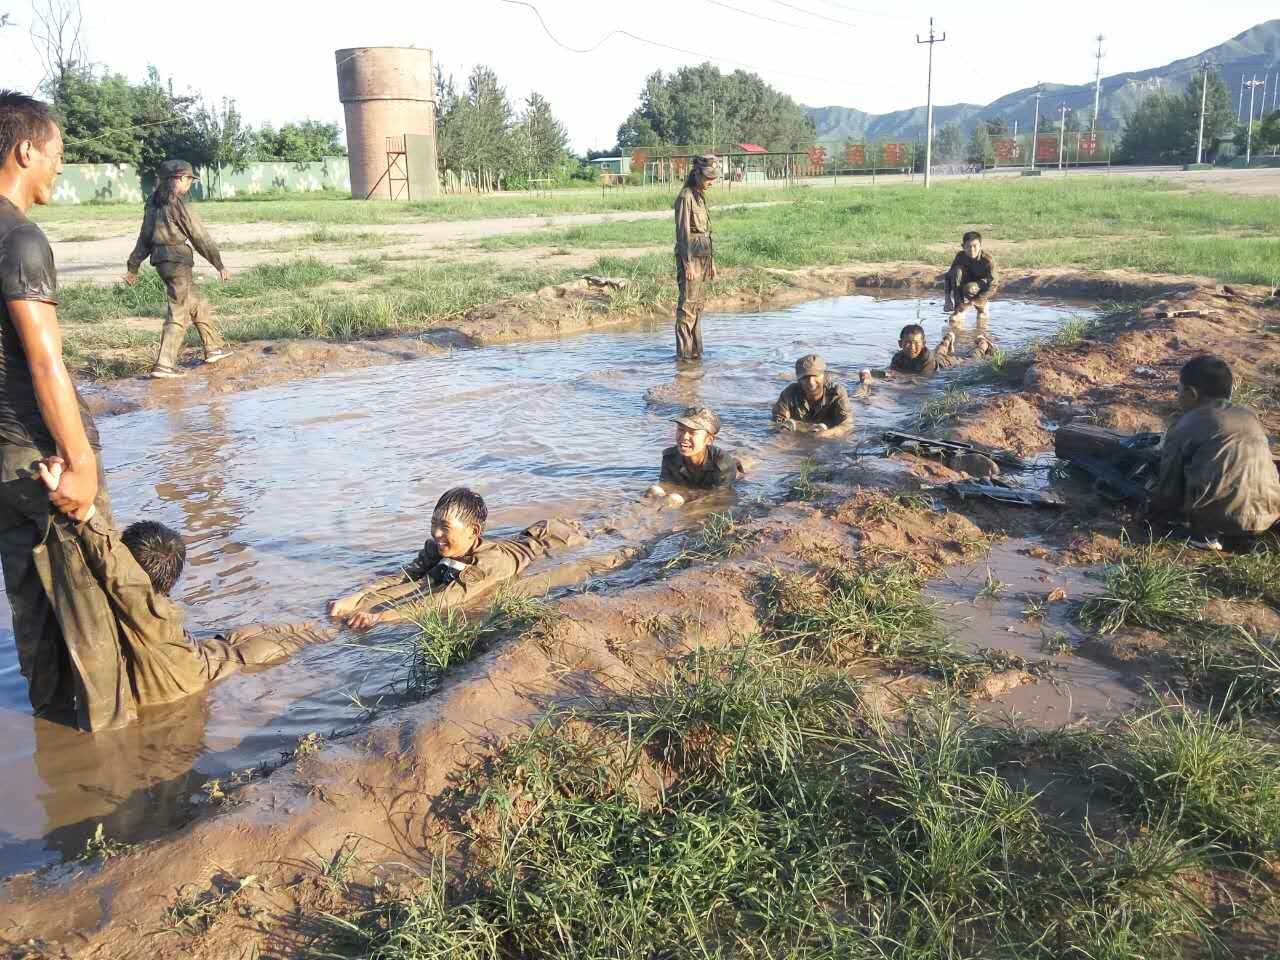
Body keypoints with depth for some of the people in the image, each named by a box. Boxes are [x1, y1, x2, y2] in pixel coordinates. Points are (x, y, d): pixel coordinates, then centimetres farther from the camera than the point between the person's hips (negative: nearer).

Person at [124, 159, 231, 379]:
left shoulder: (154, 202, 11)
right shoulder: (177, 204, -13)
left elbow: (144, 238, 15)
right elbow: (200, 237, -10)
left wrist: (133, 267, 20)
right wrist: (219, 264, -4)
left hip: (160, 261, 8)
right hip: (177, 260, -8)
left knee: (197, 304, 21)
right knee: (178, 312, -5)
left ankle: (214, 348, 31)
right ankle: (164, 365, -9)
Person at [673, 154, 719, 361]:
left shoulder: (700, 196, 16)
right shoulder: (685, 197, -11)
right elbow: (683, 233, -15)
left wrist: (711, 262, 19)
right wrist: (689, 264, -19)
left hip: (702, 256, 9)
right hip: (690, 256, -9)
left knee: (698, 304, 11)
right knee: (687, 305, -5)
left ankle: (695, 350, 17)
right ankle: (684, 352, -1)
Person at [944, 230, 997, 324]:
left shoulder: (987, 260, -27)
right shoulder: (960, 256, -17)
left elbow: (992, 288, -27)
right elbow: (949, 275, -6)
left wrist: (971, 302, -34)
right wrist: (948, 296, -19)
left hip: (983, 289, -4)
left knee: (970, 288, -39)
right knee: (957, 270, -27)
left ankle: (982, 307, -4)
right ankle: (959, 310, -20)